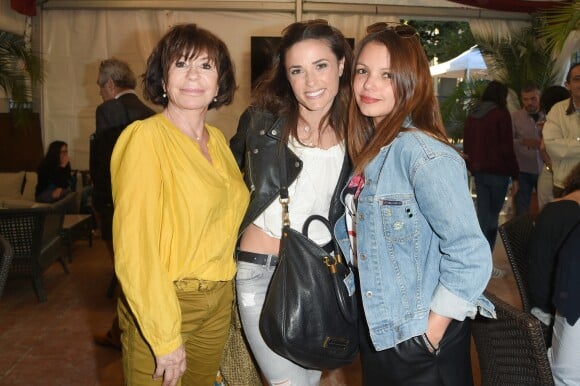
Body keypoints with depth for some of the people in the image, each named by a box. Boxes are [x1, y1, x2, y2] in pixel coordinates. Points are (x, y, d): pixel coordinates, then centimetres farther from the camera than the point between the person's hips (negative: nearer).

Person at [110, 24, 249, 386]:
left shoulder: (217, 140, 4)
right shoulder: (145, 137, -17)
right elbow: (134, 246, -20)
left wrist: (224, 292, 6)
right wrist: (166, 337, -19)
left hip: (219, 300, 7)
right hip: (162, 305, -6)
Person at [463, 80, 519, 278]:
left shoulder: (472, 116, 11)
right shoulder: (501, 115, -8)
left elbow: (466, 145, 17)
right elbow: (507, 148, -11)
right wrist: (515, 175, -7)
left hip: (478, 172, 6)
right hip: (497, 172, -6)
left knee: (483, 215, 10)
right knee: (492, 216, 0)